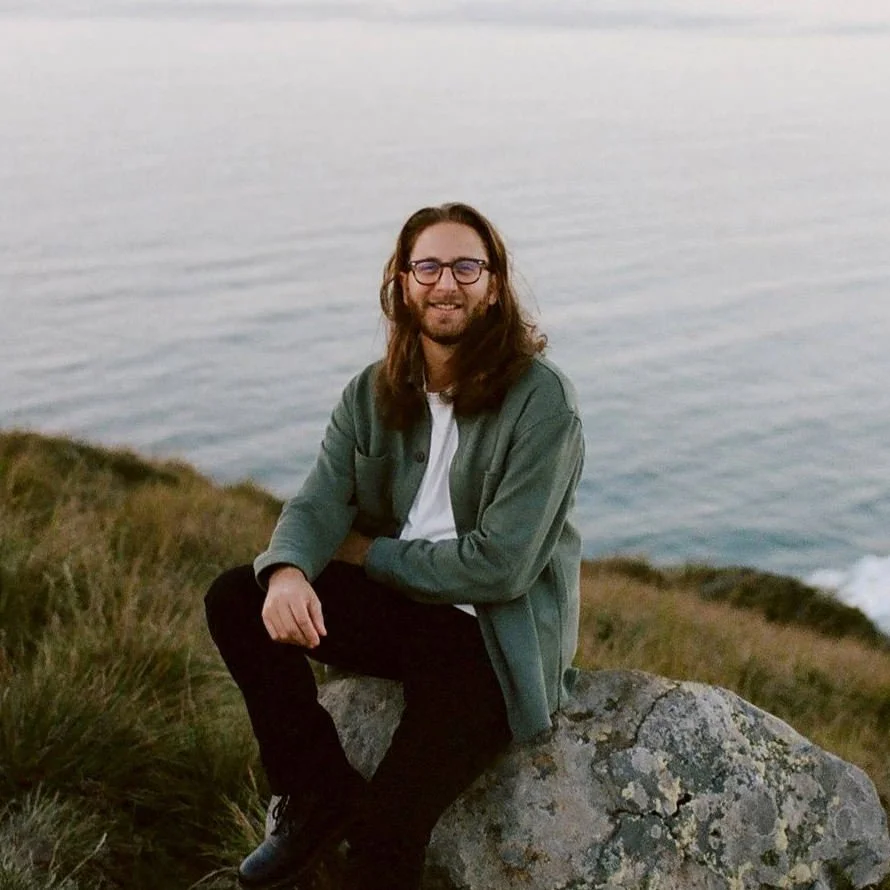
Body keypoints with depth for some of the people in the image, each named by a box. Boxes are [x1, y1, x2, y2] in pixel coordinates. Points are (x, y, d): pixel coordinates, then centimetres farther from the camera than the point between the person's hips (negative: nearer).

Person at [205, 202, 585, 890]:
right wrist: (288, 573, -28)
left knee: (388, 830, -24)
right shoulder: (372, 395, 5)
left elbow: (501, 565, -18)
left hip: (497, 634, -6)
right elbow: (319, 503, -4)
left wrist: (369, 554, -9)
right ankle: (319, 798, 0)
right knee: (234, 599, -12)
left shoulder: (541, 401, -14)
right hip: (399, 605, 6)